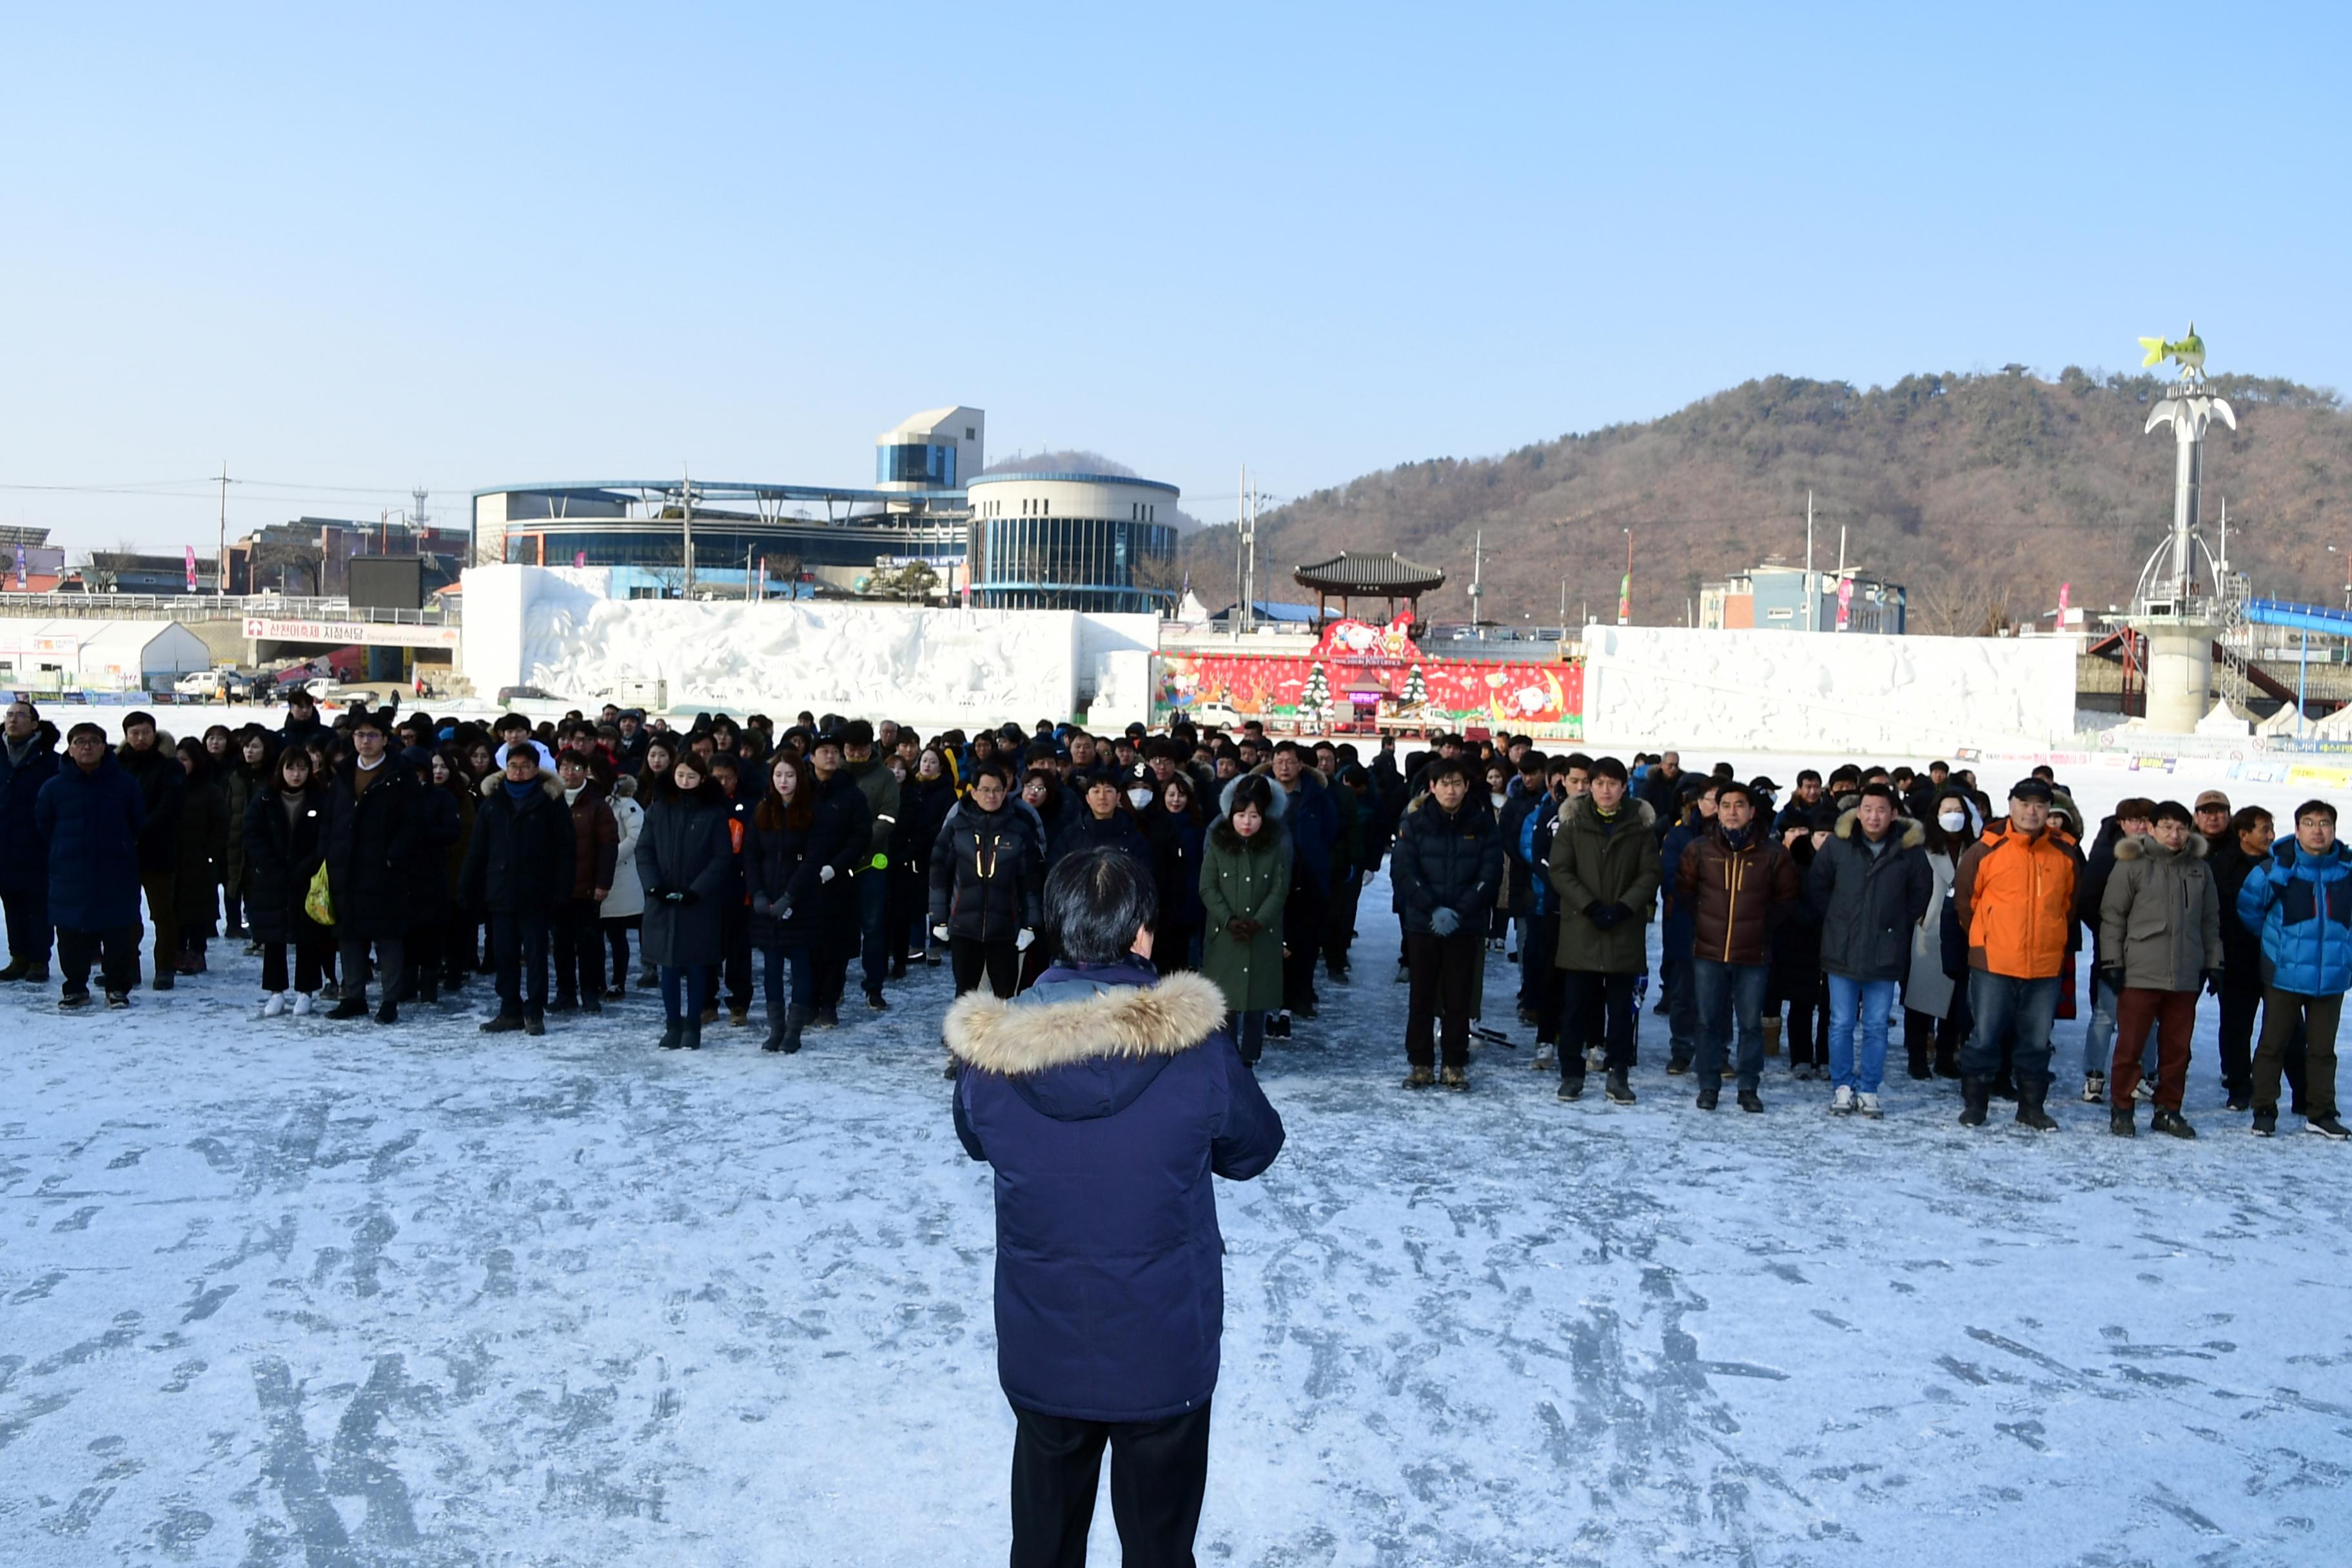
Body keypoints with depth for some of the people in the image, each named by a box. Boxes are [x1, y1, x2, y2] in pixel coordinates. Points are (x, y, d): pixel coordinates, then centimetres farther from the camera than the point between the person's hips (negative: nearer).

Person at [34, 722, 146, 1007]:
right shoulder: (54, 788, 1)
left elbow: (139, 824, 11)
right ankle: (75, 987, 16)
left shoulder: (125, 785, 0)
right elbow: (42, 827, 13)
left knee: (119, 933, 1)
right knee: (72, 936, 4)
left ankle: (118, 987, 11)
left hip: (116, 875, -1)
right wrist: (64, 851, 12)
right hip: (70, 876, 1)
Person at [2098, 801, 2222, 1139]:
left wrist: (2213, 963, 13)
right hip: (2140, 973, -4)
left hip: (2186, 975, 4)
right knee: (2130, 1045, -1)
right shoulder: (2132, 865, -2)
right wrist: (2112, 961, -7)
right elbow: (2112, 915, -2)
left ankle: (2168, 1110, 20)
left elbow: (2210, 921, 17)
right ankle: (2121, 1109, 10)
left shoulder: (2200, 869, 11)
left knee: (2177, 1047, 9)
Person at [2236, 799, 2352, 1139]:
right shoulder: (2278, 868, -12)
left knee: (2323, 1047, 11)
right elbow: (2248, 907, 3)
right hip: (2285, 973, -2)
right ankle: (2264, 1111, 13)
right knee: (2273, 1044, 5)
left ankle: (2320, 1114, 20)